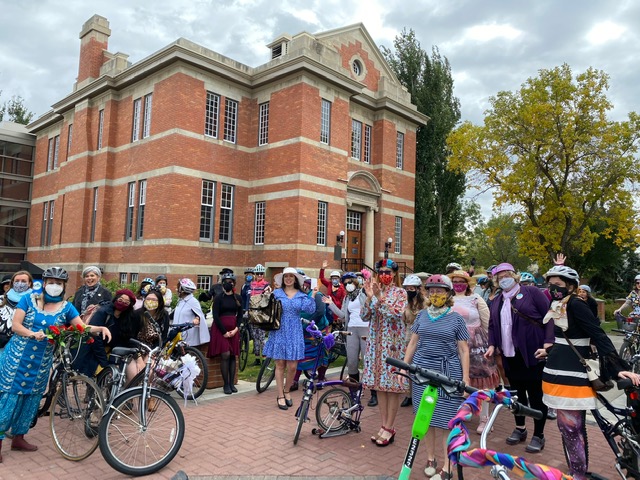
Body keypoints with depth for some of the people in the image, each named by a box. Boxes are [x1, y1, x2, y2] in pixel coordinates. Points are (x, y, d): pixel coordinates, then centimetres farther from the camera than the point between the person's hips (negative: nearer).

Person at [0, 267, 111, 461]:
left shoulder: (66, 307, -2)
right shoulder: (28, 299, -5)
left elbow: (82, 327, -10)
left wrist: (100, 328, -29)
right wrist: (32, 334, -27)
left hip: (42, 360, 3)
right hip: (18, 355, -3)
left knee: (31, 397, 11)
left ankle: (18, 437, 26)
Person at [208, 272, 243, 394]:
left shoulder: (238, 298, 8)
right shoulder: (218, 298, -2)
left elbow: (240, 315, 11)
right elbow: (215, 316, -6)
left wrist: (236, 329, -3)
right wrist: (224, 332, -9)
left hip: (234, 329, 4)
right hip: (221, 328, -3)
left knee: (233, 356, 4)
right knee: (225, 355, -10)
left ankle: (232, 383, 12)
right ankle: (225, 384, -1)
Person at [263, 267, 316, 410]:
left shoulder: (301, 296, 7)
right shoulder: (276, 293, 5)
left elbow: (309, 310, -6)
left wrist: (312, 296, -14)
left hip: (294, 333, 1)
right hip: (279, 332, -1)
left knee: (292, 366, 1)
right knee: (280, 365, 4)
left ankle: (286, 390, 27)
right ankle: (280, 396, 18)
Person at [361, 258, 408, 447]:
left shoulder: (400, 293, -3)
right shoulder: (374, 291, 8)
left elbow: (396, 314, -18)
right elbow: (365, 317, 0)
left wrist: (379, 297, -24)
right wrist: (369, 297, -14)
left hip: (393, 343, -5)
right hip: (376, 342, 5)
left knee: (392, 384, 0)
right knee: (380, 384, 9)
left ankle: (389, 428, 10)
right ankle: (385, 425, 20)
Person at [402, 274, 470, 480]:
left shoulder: (456, 318, 0)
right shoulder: (422, 315, 7)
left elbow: (463, 350, 1)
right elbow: (413, 342, 11)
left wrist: (465, 377, -5)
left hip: (448, 371, -3)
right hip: (423, 369, 3)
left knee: (446, 418, 0)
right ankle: (430, 458, 26)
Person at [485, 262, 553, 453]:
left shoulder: (532, 293, -3)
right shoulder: (496, 302, 14)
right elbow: (492, 325, 17)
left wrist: (548, 342, -16)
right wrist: (492, 345, 3)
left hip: (533, 354, -5)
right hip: (510, 355, 5)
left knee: (536, 394, 4)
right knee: (517, 392, 15)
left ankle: (538, 435, 17)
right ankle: (520, 428, 30)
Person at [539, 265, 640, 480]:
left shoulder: (576, 305, -14)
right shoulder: (558, 307, 11)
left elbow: (599, 337, -19)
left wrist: (618, 368, -26)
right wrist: (549, 351, 37)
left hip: (572, 377, -9)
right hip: (557, 374, 9)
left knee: (572, 429, -2)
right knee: (566, 428, 16)